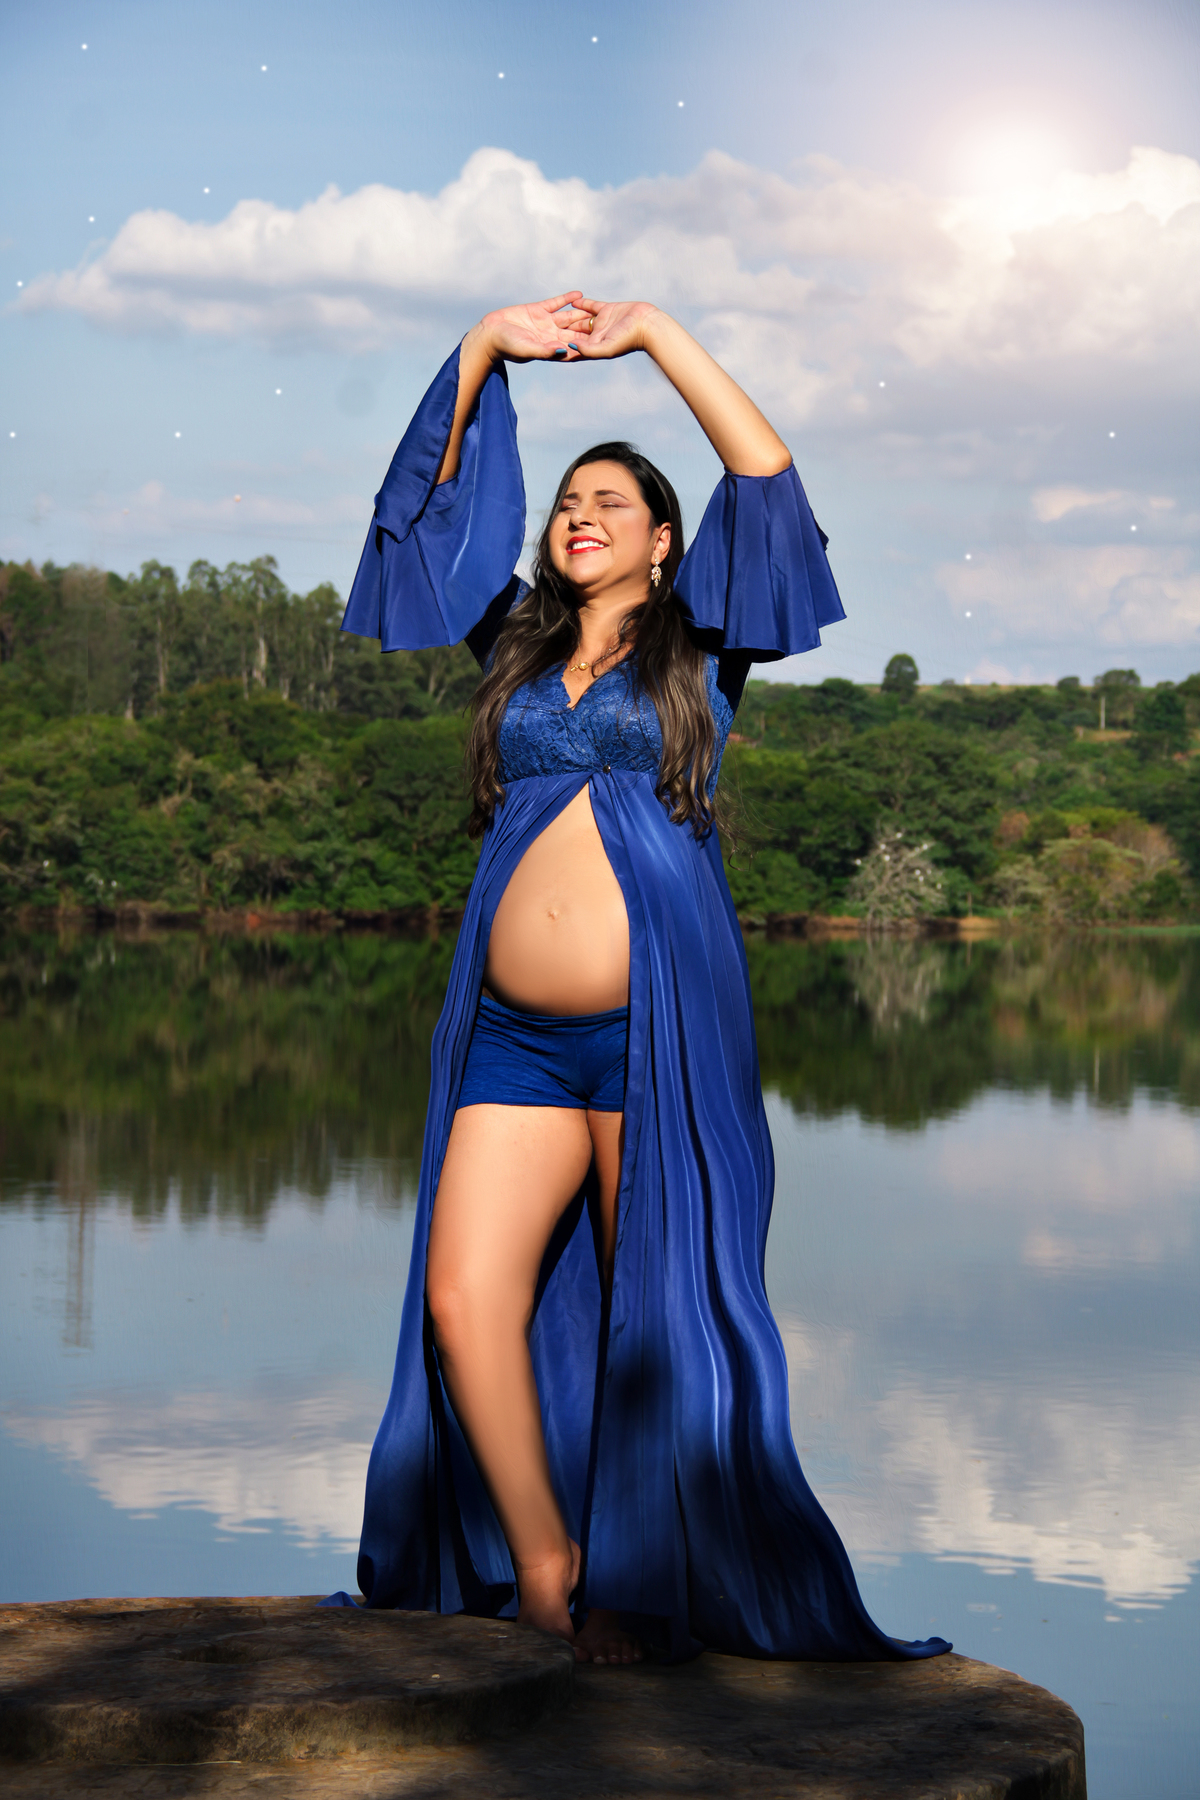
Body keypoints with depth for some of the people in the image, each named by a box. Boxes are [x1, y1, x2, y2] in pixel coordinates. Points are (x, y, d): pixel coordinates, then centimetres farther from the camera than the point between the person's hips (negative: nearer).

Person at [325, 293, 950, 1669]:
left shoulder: (697, 650, 9)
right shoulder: (517, 645, 18)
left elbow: (765, 478, 0)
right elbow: (427, 500, 20)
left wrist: (654, 335, 2)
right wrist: (488, 346, 12)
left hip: (658, 1025, -3)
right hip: (512, 1029, 3)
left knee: (653, 1322, 0)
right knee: (464, 1304, -8)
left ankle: (630, 1599, 11)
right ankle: (542, 1586, 3)